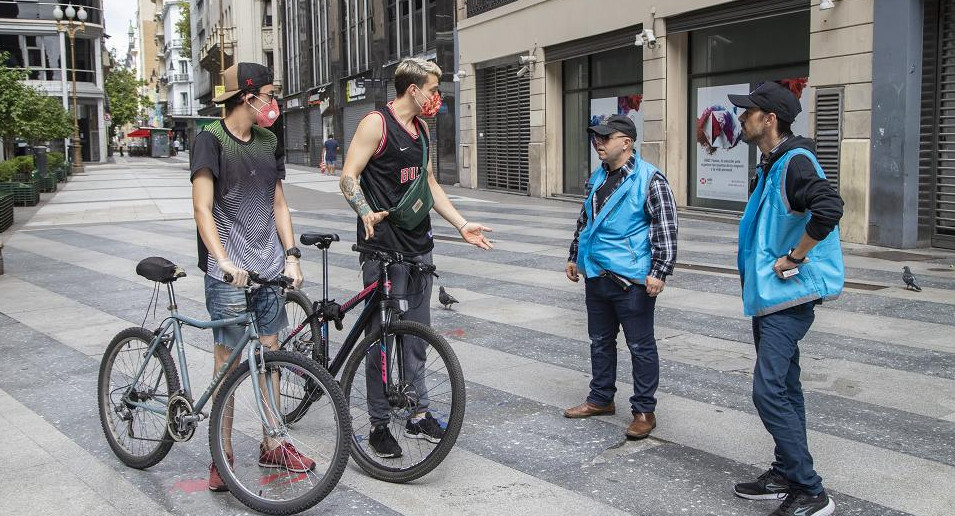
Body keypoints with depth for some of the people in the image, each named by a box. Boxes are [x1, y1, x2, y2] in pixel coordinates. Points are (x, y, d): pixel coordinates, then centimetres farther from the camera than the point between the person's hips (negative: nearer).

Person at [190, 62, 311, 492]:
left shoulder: (267, 142, 12)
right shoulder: (211, 140, -8)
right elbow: (203, 209, -15)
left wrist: (291, 255, 5)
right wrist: (224, 261, -25)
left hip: (269, 267, 6)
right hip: (229, 272, -6)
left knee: (270, 354, 10)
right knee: (228, 359, 0)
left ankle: (273, 445, 21)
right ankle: (223, 455, 11)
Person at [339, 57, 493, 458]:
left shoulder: (421, 129, 16)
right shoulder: (376, 124, -9)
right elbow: (349, 177, -14)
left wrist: (461, 224, 16)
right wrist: (367, 213, -33)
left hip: (418, 245, 8)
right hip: (384, 246, -7)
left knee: (416, 334, 12)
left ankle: (417, 415, 23)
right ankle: (379, 424, 11)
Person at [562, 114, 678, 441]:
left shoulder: (649, 180, -12)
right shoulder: (597, 178, 12)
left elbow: (666, 229, -14)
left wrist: (660, 272, -19)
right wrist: (575, 256, 24)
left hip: (632, 280, -8)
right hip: (595, 276, 8)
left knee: (641, 346, 4)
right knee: (600, 341, 18)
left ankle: (644, 411, 15)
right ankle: (601, 399, 33)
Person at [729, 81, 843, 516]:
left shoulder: (794, 162, -17)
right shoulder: (770, 166, 15)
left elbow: (829, 208, -33)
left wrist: (794, 257, -24)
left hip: (789, 296, -11)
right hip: (768, 294, 11)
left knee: (770, 391, -13)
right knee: (784, 389, 16)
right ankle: (785, 476, 28)